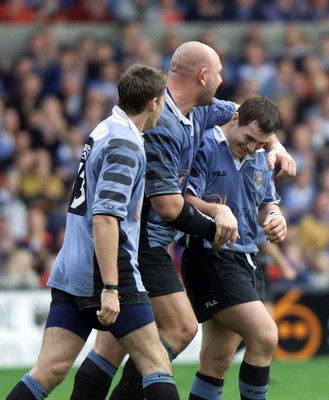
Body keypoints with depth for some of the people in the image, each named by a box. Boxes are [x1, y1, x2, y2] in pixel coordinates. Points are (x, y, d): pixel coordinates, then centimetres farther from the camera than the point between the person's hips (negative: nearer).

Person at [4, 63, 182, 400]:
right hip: (103, 272, -9)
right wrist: (110, 288, -24)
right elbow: (104, 217, -22)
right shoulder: (125, 145, -13)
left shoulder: (105, 130, 15)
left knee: (51, 369, 2)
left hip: (70, 272, 9)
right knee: (155, 362, -1)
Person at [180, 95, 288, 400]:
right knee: (265, 336, -17)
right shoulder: (205, 147, -11)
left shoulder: (259, 158, 15)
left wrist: (275, 217, 0)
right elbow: (183, 199, -18)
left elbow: (267, 203, 22)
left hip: (245, 260, 8)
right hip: (210, 257, -8)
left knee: (217, 361, 8)